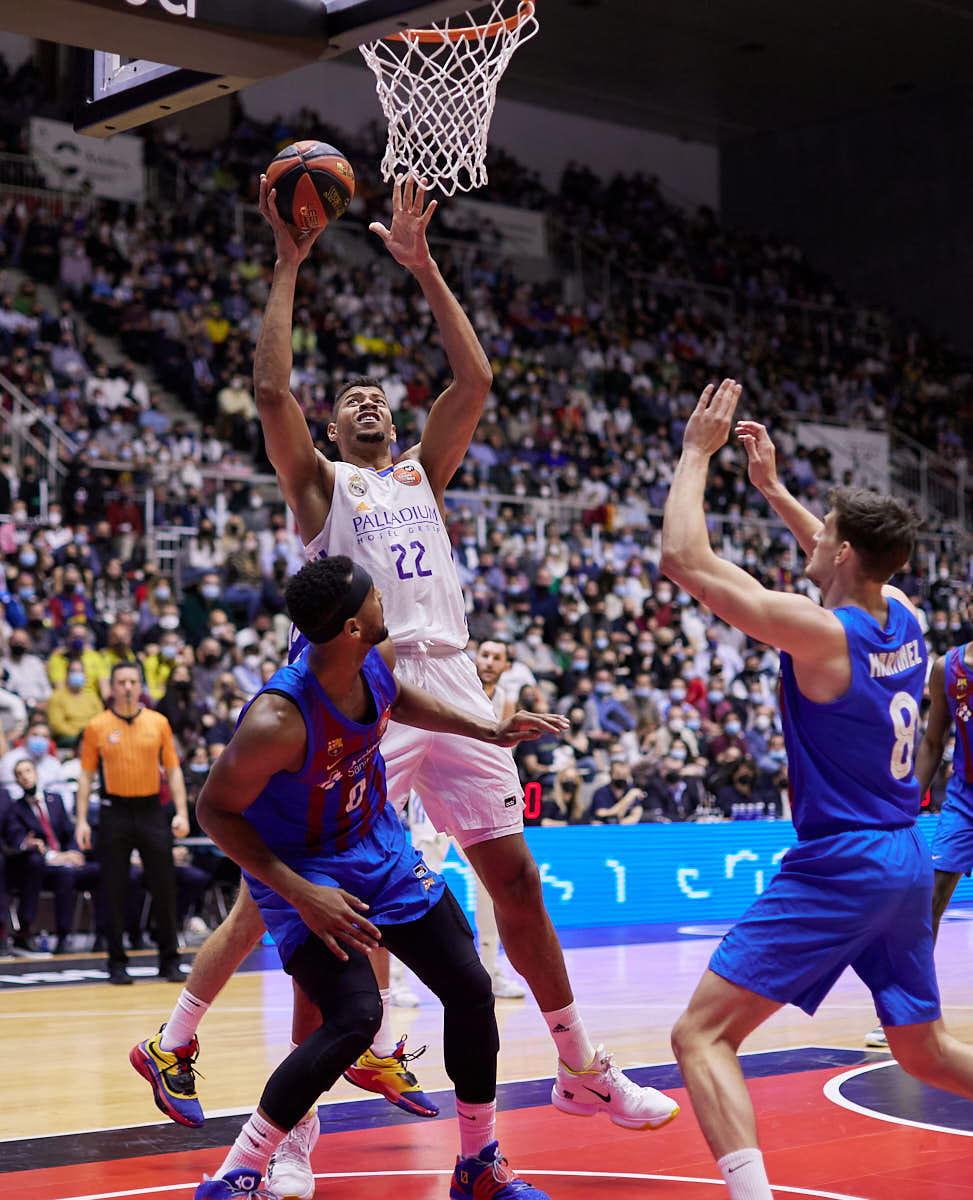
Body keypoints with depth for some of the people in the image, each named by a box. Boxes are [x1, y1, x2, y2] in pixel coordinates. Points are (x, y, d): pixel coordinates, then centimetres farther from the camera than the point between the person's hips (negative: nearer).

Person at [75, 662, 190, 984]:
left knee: (164, 887, 1)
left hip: (151, 810, 1)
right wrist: (81, 820, -3)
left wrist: (181, 813, -1)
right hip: (114, 811, -1)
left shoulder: (158, 722, 5)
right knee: (114, 891, 1)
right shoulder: (97, 727, 2)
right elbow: (86, 775, 4)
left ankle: (170, 961, 11)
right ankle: (116, 963, 10)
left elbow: (173, 770, 8)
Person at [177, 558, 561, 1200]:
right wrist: (300, 893, -27)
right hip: (304, 871, -7)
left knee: (470, 988, 6)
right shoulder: (277, 721, -34)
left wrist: (487, 730, 6)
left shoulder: (376, 660, -13)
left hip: (381, 849, 8)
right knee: (355, 1017, -25)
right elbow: (215, 810, -21)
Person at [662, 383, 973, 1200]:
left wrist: (697, 452, -5)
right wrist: (773, 489, 30)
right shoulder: (902, 615, 4)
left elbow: (684, 558, -16)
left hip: (838, 866, -8)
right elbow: (856, 560, 30)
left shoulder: (820, 633, -17)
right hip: (908, 864, 8)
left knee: (702, 1034, -9)